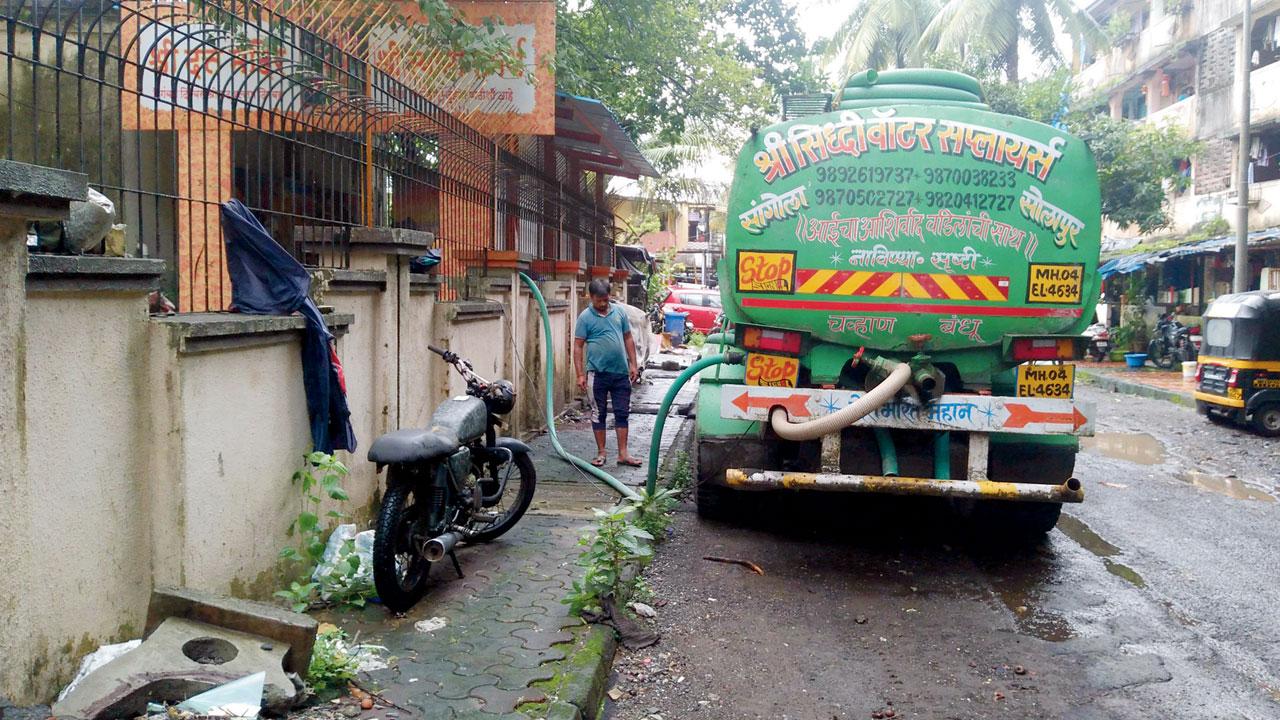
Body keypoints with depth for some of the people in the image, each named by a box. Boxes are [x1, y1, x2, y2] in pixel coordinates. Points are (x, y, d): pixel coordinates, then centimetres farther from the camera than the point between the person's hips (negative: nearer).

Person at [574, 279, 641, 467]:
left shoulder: (619, 311, 5)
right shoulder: (585, 317, -5)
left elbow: (628, 339, 11)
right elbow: (578, 347, -5)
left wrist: (633, 364, 6)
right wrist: (580, 374, -10)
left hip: (621, 372, 3)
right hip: (598, 373, -3)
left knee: (622, 413, 6)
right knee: (599, 414, 6)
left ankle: (623, 454, 12)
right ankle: (601, 453, 16)